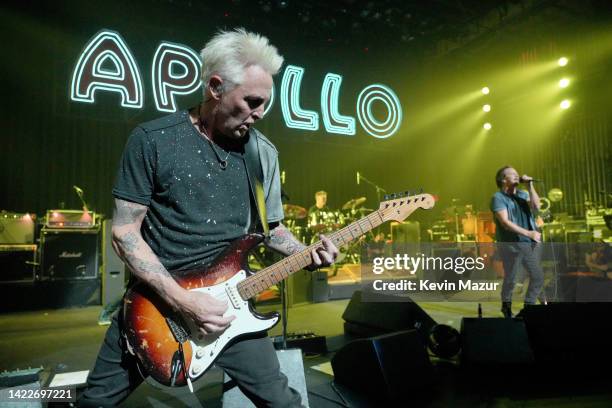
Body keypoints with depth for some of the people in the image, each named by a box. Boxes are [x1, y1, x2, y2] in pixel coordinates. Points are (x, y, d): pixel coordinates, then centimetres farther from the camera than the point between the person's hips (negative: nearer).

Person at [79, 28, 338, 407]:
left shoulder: (264, 152, 0)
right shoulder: (152, 140, -11)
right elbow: (125, 229, -12)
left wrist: (306, 253, -9)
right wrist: (180, 298, -20)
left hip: (226, 299, 2)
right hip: (155, 297, -1)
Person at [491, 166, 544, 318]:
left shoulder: (523, 194, 14)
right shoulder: (498, 197, -6)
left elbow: (536, 206, -4)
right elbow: (505, 222, -16)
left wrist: (530, 185, -6)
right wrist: (528, 233, -21)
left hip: (530, 244, 6)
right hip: (511, 245, -6)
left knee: (538, 277, 8)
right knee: (510, 279, 3)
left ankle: (528, 307, 24)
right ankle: (506, 308, 22)